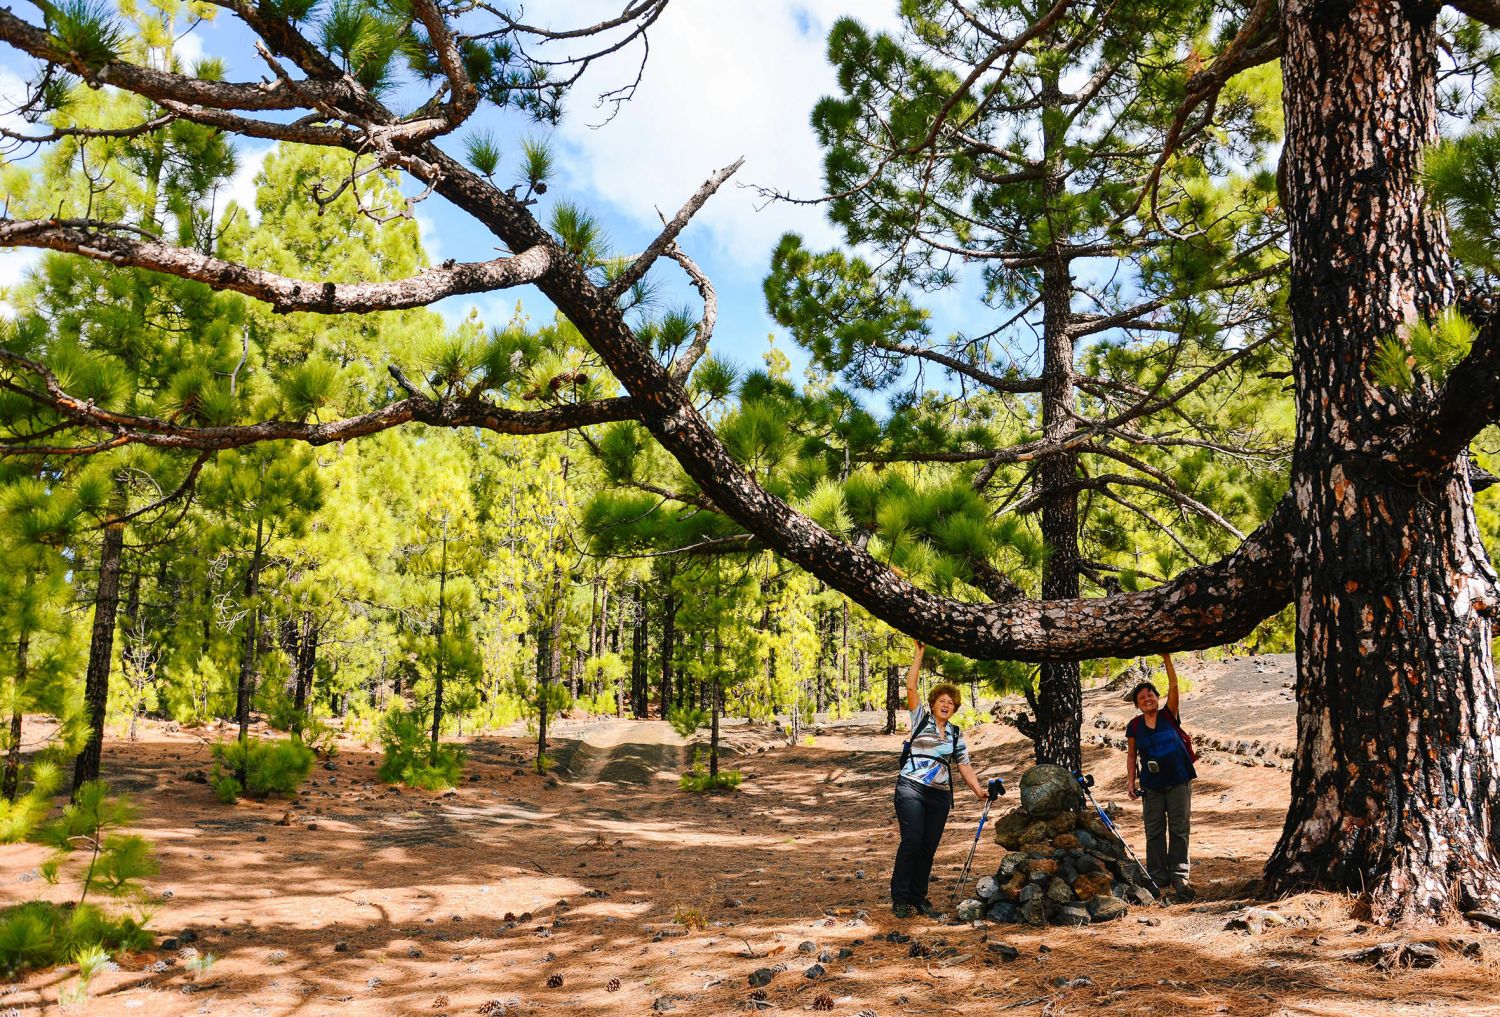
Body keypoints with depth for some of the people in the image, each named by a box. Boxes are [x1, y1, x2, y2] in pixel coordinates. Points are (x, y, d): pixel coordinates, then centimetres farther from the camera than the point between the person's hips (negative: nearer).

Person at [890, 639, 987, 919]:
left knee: (929, 847, 6)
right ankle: (900, 898, -6)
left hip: (940, 796, 4)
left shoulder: (956, 734, 15)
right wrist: (919, 653, -3)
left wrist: (979, 790, -3)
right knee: (911, 842, -13)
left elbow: (964, 766, 12)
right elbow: (911, 687, -2)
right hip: (911, 788, -4)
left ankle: (918, 897, 17)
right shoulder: (921, 719, 6)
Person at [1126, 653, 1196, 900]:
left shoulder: (1169, 715, -1)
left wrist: (1166, 659, -18)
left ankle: (1179, 875, 7)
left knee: (1179, 828, 1)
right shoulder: (1134, 726, 3)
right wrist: (1132, 782, 2)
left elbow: (1174, 686, -11)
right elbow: (1131, 755, 11)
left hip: (1179, 780, -1)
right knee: (1154, 831, 4)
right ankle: (1158, 878, 10)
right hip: (1152, 785, 2)